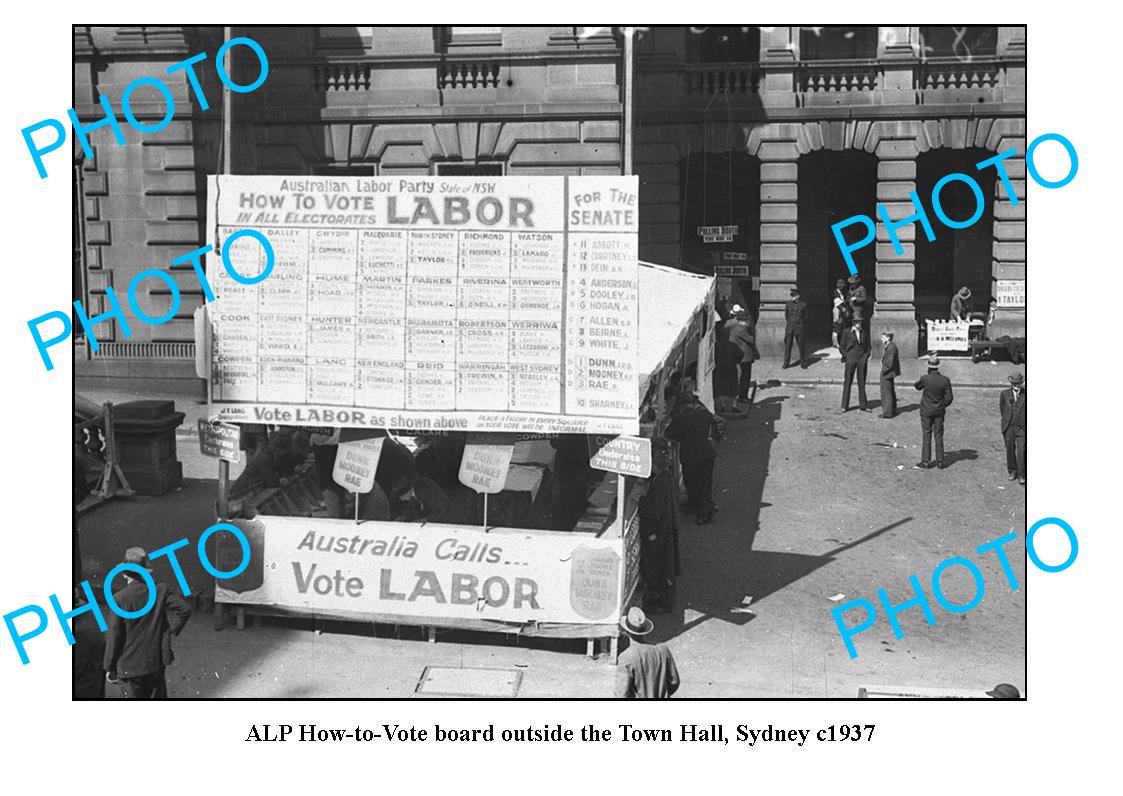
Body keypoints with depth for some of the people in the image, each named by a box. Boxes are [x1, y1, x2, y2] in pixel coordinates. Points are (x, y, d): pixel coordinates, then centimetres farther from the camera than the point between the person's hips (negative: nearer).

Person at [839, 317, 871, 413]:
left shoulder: (864, 334, 10)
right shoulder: (846, 333, 2)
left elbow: (868, 347, 18)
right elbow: (842, 347, 4)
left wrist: (866, 357, 3)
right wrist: (847, 357, -7)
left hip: (862, 359, 2)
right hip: (850, 358, -2)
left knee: (862, 382, 5)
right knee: (847, 382, 0)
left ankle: (863, 405, 12)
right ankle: (845, 406, 6)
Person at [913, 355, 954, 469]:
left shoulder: (925, 379, -19)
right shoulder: (945, 380, -11)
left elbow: (917, 386, 4)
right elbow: (949, 397, -5)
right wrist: (943, 405, 13)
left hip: (926, 411, -2)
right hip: (939, 411, 2)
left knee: (926, 436, 4)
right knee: (939, 436, 11)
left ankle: (925, 462, 5)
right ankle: (940, 461, 15)